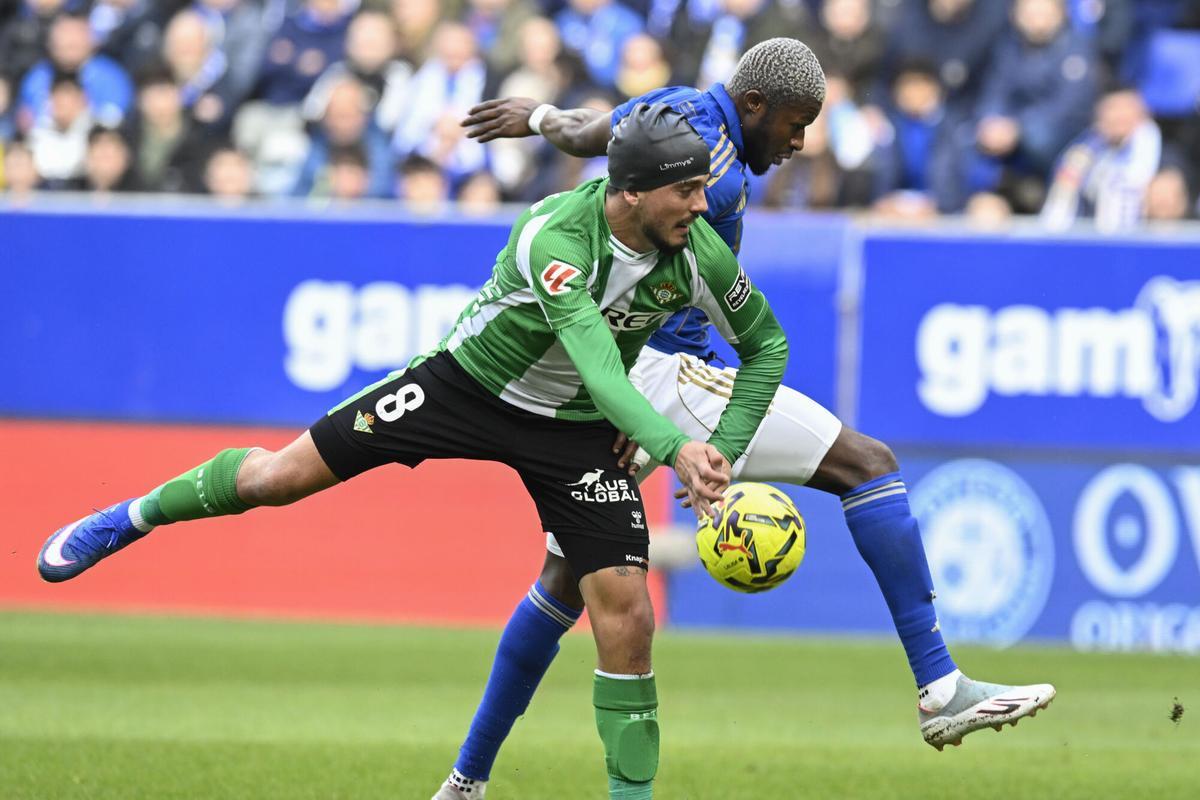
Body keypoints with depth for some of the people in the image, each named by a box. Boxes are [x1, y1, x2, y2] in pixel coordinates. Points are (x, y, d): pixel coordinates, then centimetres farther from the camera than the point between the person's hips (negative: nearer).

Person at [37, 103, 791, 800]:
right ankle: (132, 518, 29)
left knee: (627, 611, -11)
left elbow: (767, 346, -1)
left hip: (576, 428, 3)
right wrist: (673, 447, -59)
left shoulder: (700, 253, -19)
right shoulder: (557, 235, -34)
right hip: (468, 383, -3)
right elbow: (596, 363, -46)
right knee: (279, 474, 0)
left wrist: (723, 451, -12)